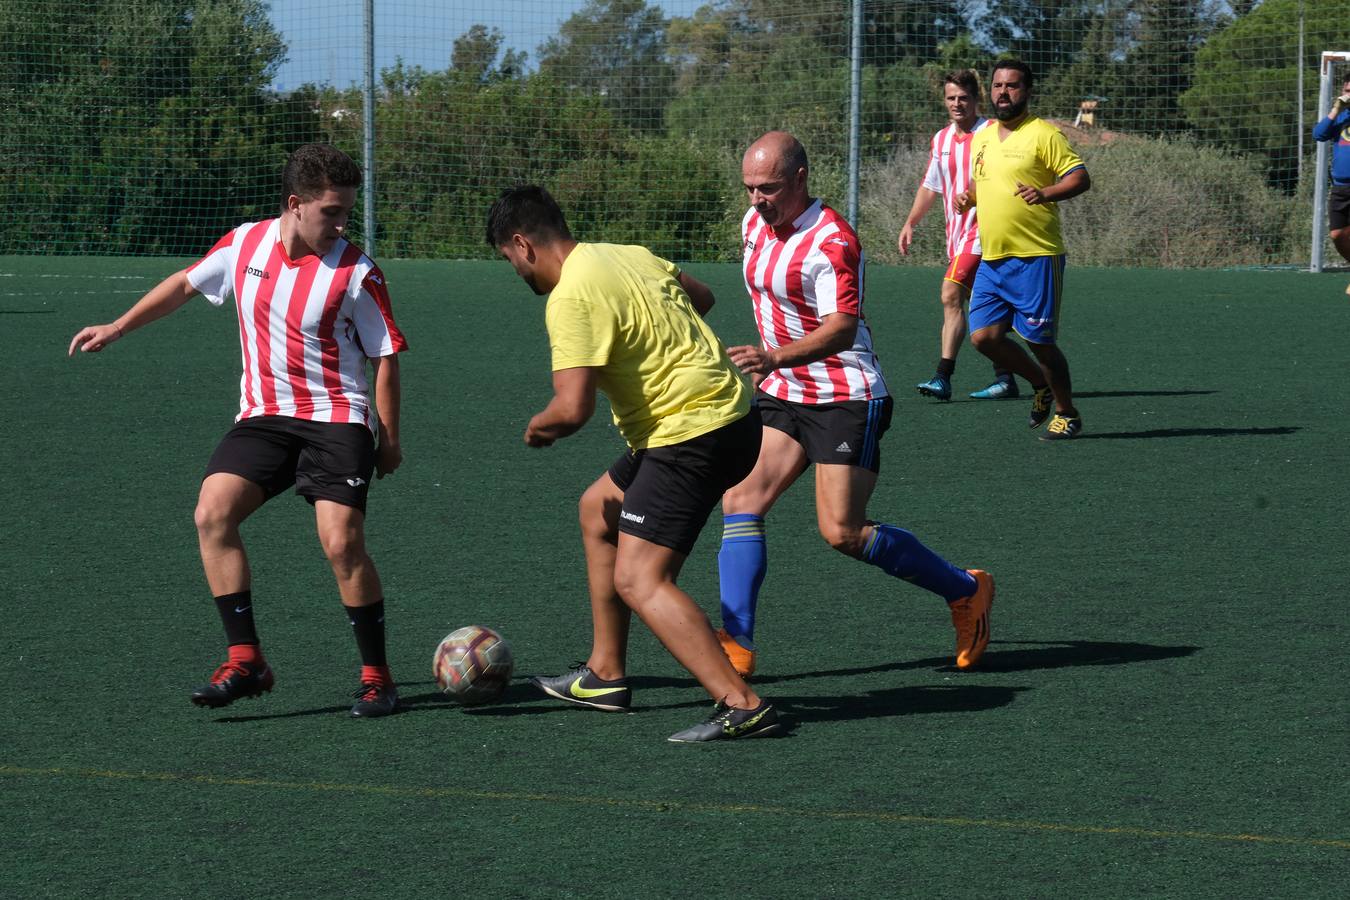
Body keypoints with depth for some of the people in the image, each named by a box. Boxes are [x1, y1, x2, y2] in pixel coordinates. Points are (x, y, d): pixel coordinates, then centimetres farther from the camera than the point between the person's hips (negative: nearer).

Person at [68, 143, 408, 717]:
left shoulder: (356, 272, -10)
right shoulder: (245, 244, 2)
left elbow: (386, 355, -2)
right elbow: (185, 283, 20)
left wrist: (389, 439, -3)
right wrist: (117, 328, 22)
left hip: (337, 418, -4)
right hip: (262, 416, 4)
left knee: (342, 542, -19)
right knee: (212, 514, -16)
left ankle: (376, 676, -2)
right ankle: (246, 661, -11)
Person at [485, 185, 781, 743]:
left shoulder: (570, 298, -17)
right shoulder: (630, 254, 11)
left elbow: (572, 408, -24)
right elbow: (700, 296, 28)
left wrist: (539, 428, -3)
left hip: (691, 435, -10)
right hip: (729, 412, 11)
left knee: (639, 581, -13)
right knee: (598, 509, 25)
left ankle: (741, 706, -19)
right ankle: (606, 677, 31)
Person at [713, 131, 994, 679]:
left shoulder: (831, 240, -19)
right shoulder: (755, 223, 7)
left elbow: (841, 327, -28)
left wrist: (775, 357, -42)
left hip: (846, 401, -8)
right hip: (781, 397, 8)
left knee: (842, 532, -10)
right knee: (741, 500, -9)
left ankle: (964, 590, 10)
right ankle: (735, 645, -14)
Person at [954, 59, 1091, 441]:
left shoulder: (1043, 134, -6)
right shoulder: (981, 137, 16)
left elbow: (1080, 177, -11)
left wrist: (1045, 193, -28)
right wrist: (967, 197, 7)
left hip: (1035, 257, -7)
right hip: (991, 261, 7)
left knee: (1039, 340, -3)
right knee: (984, 336, -1)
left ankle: (1067, 414, 16)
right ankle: (1041, 385, 24)